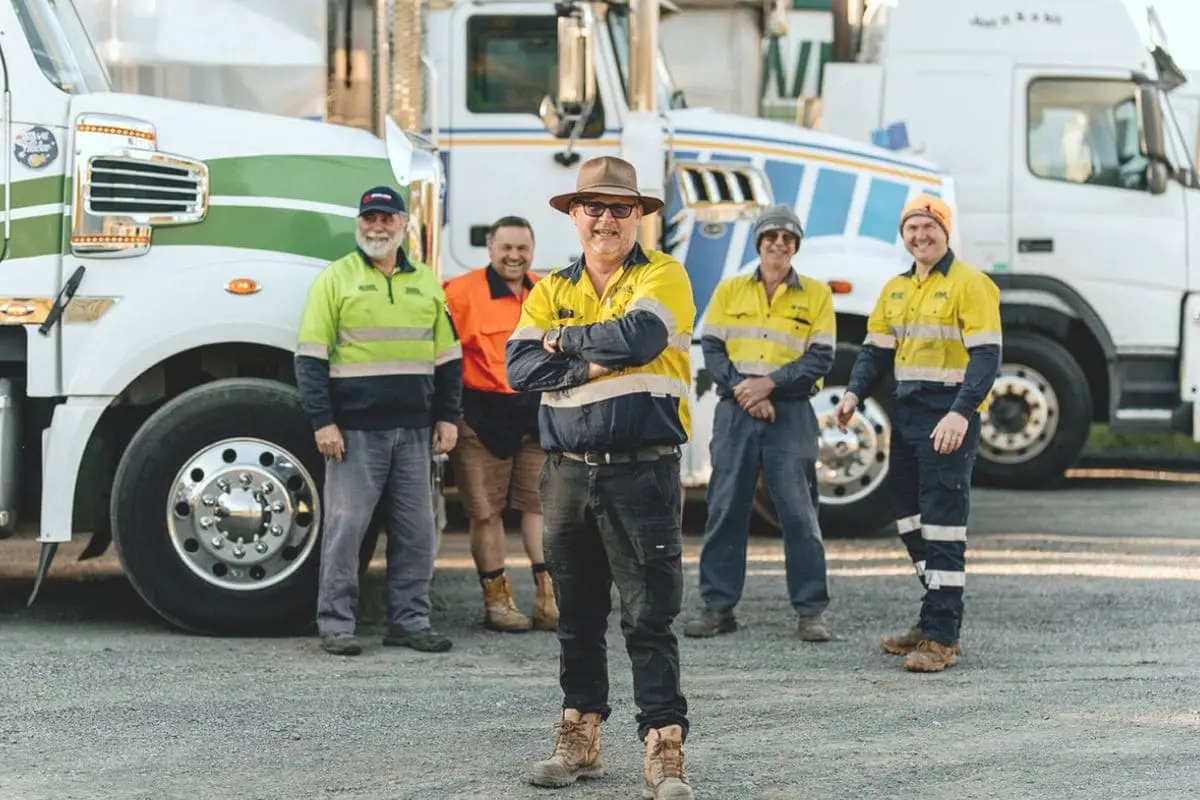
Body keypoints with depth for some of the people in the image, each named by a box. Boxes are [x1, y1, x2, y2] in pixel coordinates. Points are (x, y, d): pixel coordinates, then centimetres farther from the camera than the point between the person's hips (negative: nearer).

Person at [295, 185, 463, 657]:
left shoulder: (425, 282, 15)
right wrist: (322, 421, -10)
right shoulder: (336, 279, 2)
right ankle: (336, 624, 3)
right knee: (345, 525, -3)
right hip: (355, 430, -4)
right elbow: (311, 358, -3)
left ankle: (410, 622, 13)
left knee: (417, 530, 5)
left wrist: (447, 417, 10)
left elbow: (448, 358, 18)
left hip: (414, 431, 4)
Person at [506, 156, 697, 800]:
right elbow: (520, 367, -1)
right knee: (576, 615, 12)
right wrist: (592, 364, -14)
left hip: (642, 471, -5)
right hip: (568, 473, 5)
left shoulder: (663, 276, 0)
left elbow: (640, 335, -20)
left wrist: (567, 340, -6)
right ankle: (579, 740, 22)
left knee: (649, 617, -7)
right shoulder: (552, 291, 13)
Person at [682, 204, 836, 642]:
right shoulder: (730, 290, 10)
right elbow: (711, 349, 4)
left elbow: (820, 359, -1)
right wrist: (741, 389, -11)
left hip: (790, 413, -2)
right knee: (725, 509, 3)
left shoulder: (816, 294, 5)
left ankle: (811, 610, 1)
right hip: (735, 412, 2)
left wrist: (769, 384, -13)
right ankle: (718, 606, 9)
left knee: (799, 512, -3)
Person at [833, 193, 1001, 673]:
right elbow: (876, 352, 18)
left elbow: (986, 357, -16)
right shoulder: (895, 291, 16)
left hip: (949, 420, -8)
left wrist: (962, 412, -28)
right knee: (912, 524, 12)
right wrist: (854, 393, 0)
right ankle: (934, 620, 23)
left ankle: (942, 638, -7)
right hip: (907, 413, 8)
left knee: (942, 527, -9)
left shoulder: (969, 285, -8)